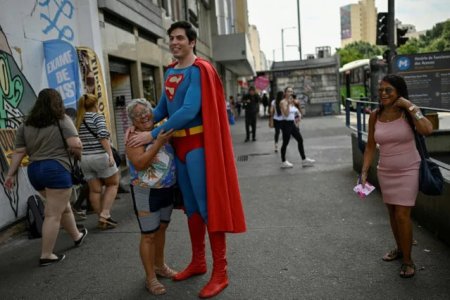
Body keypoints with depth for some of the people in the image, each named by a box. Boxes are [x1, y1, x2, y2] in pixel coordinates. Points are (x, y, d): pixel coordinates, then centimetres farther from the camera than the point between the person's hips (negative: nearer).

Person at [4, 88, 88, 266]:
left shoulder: (26, 125, 12)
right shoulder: (62, 120, -3)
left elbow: (19, 152, 8)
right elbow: (76, 145, -14)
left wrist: (11, 174, 13)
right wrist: (78, 156, 6)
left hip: (34, 171, 7)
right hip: (56, 169, -7)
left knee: (63, 206, 23)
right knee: (53, 215, 1)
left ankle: (77, 236, 41)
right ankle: (46, 256, 7)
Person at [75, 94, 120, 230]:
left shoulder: (78, 121, 13)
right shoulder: (98, 117, -4)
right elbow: (103, 136, -18)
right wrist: (110, 154, -19)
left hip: (84, 158, 6)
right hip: (100, 156, -5)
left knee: (95, 190, 10)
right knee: (113, 184, 11)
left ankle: (102, 219, 17)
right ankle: (105, 216, 2)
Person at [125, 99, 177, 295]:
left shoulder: (160, 130, 5)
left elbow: (173, 153, 19)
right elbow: (139, 164, -25)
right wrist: (158, 143, -29)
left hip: (167, 189, 6)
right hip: (146, 193, -6)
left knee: (161, 229, 19)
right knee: (149, 235, 2)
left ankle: (160, 266, 38)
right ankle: (150, 277, 16)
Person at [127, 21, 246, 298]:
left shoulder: (199, 70, -13)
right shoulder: (170, 71, 13)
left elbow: (189, 111, -22)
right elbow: (163, 107, 18)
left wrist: (152, 134, -21)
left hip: (198, 144, -8)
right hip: (179, 144, 8)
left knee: (209, 206, -3)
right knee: (192, 206, 15)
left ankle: (220, 273, 9)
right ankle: (198, 262, 30)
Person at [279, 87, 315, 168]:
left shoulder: (293, 101, 12)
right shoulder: (283, 102, -12)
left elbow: (296, 110, 24)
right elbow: (286, 114, -23)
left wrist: (299, 115, 5)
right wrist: (288, 104, -27)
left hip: (292, 124, 9)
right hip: (286, 124, -8)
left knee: (300, 140, 8)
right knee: (285, 143, -1)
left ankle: (304, 160, 15)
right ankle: (283, 162, 10)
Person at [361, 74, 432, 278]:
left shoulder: (407, 112, -11)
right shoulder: (375, 116, -3)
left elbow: (427, 130, -29)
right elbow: (370, 146, 2)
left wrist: (410, 106, -24)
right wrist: (364, 172, -3)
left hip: (408, 171, -4)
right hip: (385, 172, 4)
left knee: (402, 215, -5)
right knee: (392, 213, 16)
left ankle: (408, 261, 11)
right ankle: (400, 249, 37)